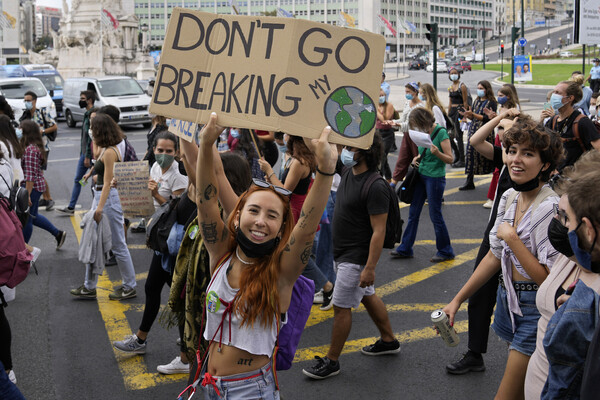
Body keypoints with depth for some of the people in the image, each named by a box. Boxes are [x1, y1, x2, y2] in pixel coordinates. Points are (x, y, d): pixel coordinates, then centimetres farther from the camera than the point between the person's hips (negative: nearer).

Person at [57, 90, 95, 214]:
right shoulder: (87, 114, 14)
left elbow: (91, 136, -21)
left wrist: (88, 156, -21)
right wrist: (83, 154, 20)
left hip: (90, 154, -10)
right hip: (84, 153, 10)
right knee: (77, 179, 11)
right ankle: (71, 207, 16)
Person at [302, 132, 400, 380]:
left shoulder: (375, 187, -25)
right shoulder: (348, 172, 1)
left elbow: (379, 231, -25)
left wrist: (370, 268, -26)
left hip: (357, 257, -9)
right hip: (343, 253, 9)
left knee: (341, 306, -1)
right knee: (367, 296, 22)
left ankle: (332, 361, 12)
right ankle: (389, 341, 39)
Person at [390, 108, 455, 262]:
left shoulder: (441, 133, -15)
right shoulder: (424, 132, 6)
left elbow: (450, 159, -14)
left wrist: (437, 153, -32)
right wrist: (417, 158, 0)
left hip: (435, 178, -8)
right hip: (421, 176, 8)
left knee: (435, 215, 0)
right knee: (413, 213, 11)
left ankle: (445, 251, 14)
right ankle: (405, 248, 19)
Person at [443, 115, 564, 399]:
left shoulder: (552, 209, -21)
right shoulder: (510, 198, 3)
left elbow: (549, 279, -23)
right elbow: (494, 258, 12)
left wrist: (511, 238, -21)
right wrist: (457, 301, 13)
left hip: (536, 310, -7)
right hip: (508, 300, 8)